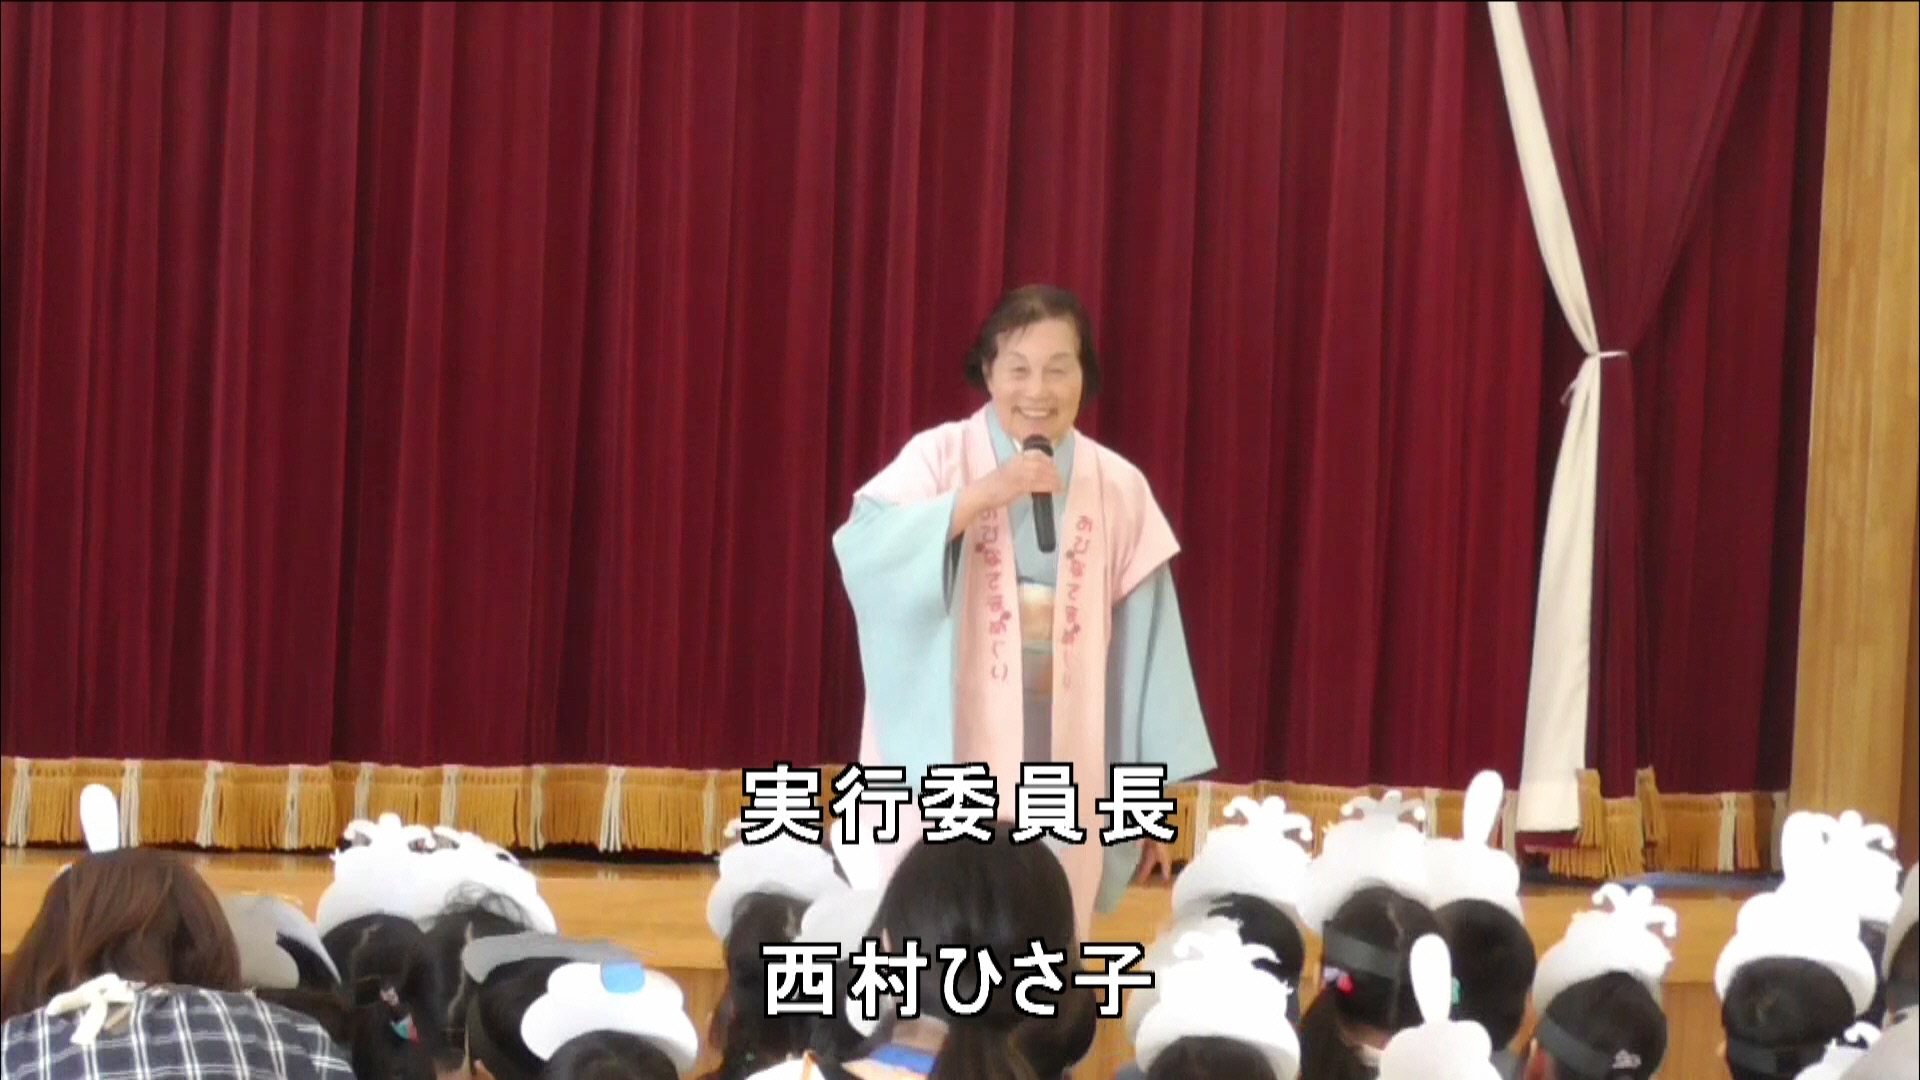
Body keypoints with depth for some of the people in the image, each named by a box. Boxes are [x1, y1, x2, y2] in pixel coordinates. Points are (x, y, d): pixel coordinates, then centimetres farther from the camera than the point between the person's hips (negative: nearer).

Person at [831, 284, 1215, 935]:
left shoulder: (1119, 489, 5)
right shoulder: (942, 458, -2)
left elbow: (1144, 650, 7)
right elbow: (862, 551, -19)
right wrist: (982, 496, -25)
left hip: (1066, 778, 2)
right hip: (951, 767, -2)